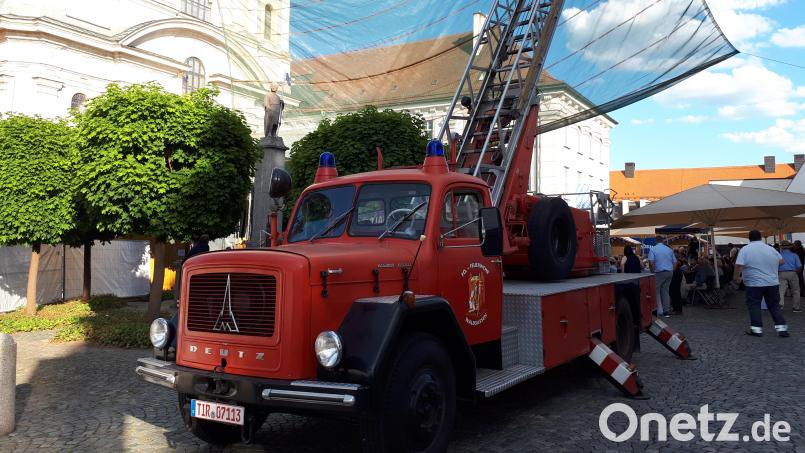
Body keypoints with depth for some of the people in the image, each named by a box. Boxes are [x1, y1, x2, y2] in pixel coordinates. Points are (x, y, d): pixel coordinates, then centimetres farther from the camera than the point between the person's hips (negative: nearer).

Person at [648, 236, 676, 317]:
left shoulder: (653, 249, -5)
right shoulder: (669, 250, 9)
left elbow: (651, 262, -14)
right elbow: (674, 262, 9)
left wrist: (653, 271, -2)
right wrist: (672, 270, 17)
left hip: (659, 272, -4)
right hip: (670, 272, 4)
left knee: (656, 291, 4)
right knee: (666, 291, 11)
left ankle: (659, 311, -3)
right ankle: (666, 311, 12)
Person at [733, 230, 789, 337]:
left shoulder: (745, 249, -8)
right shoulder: (771, 249, 6)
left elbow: (739, 266, -16)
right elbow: (782, 261, 16)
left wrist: (736, 277, -3)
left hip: (754, 284, -4)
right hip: (773, 283, 4)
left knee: (754, 306, 5)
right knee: (774, 306, 12)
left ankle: (757, 329, 4)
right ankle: (782, 328, 9)